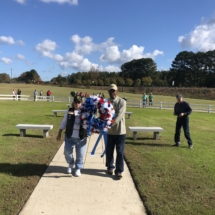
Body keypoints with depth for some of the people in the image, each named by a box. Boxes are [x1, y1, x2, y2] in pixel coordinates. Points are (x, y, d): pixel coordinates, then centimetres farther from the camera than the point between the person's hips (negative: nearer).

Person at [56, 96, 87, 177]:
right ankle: (71, 164, 36)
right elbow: (63, 123, 9)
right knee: (67, 152, 5)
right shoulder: (69, 111, 2)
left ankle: (78, 168, 30)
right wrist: (59, 134, 9)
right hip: (69, 137, 2)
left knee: (80, 154, 6)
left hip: (81, 138, -1)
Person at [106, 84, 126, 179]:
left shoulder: (122, 102, -8)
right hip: (110, 131, 3)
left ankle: (119, 171, 17)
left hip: (120, 131, -3)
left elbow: (120, 115, -21)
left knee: (120, 152, 4)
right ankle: (110, 167, 35)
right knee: (109, 151, 14)